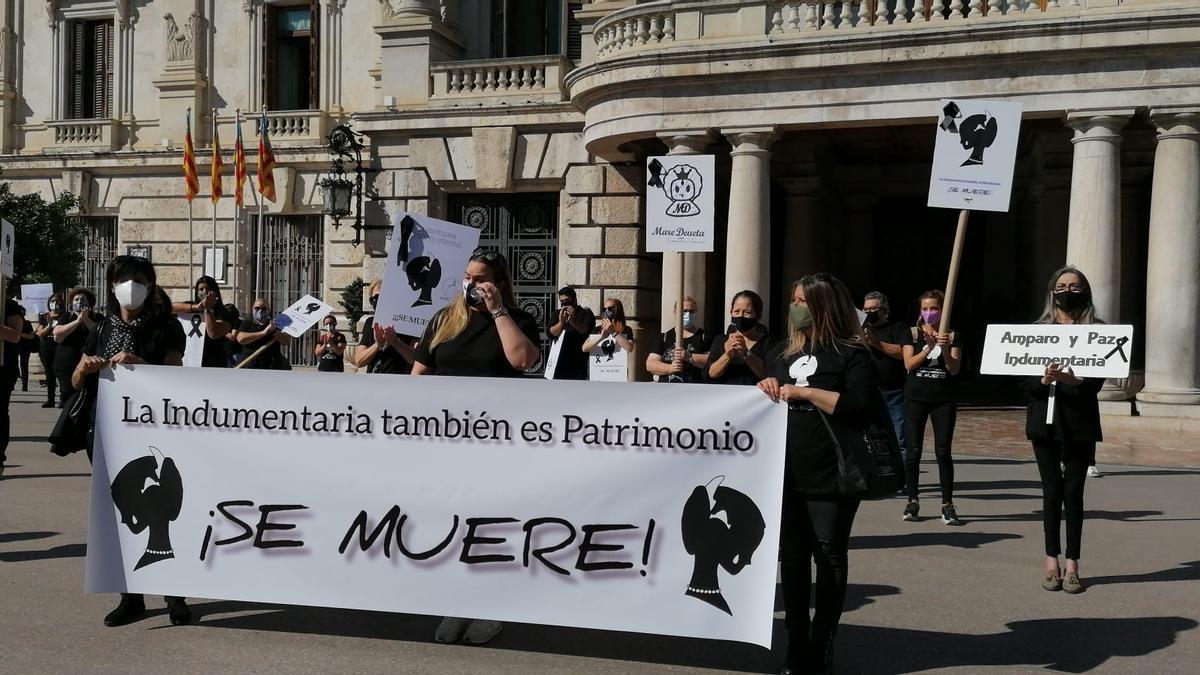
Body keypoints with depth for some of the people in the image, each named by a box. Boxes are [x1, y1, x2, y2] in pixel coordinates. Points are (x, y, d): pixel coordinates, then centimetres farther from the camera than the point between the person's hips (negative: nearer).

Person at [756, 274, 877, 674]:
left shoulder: (851, 354, -6)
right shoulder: (782, 353, 14)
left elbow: (861, 408, -18)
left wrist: (805, 391, -18)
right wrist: (765, 385, 2)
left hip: (830, 477, -6)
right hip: (784, 474, 6)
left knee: (829, 559, 3)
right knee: (792, 558, 10)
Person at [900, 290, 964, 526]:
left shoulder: (952, 335, 5)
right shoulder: (913, 334, 5)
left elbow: (954, 369, -4)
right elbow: (909, 364, -7)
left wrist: (945, 348, -20)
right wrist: (928, 347, -19)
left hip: (943, 399, 0)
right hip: (916, 398, 0)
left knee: (943, 452, -3)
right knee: (913, 451, 1)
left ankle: (947, 505, 1)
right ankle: (912, 501, 11)